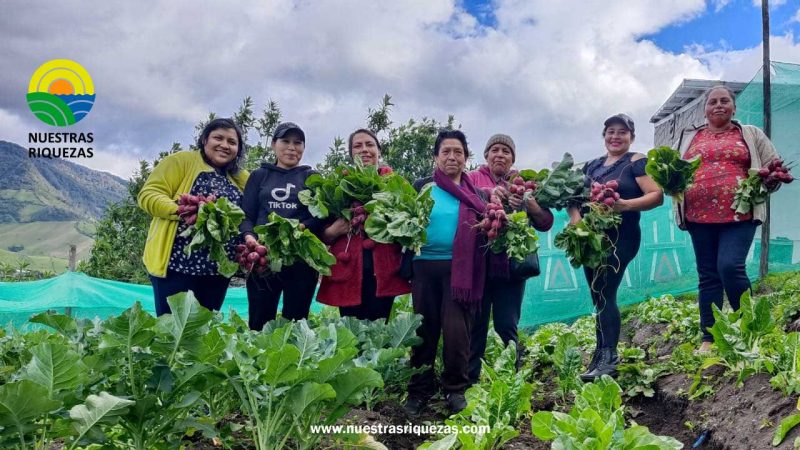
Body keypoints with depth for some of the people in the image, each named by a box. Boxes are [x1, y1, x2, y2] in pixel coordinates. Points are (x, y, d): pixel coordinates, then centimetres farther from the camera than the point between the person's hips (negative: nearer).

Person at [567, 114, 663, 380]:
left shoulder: (636, 162, -1)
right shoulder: (592, 166, 17)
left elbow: (657, 196, -10)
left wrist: (625, 204, -25)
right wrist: (575, 217, -6)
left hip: (620, 238, -6)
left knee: (604, 295, -14)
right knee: (599, 298, 8)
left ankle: (605, 359, -11)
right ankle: (608, 354, 17)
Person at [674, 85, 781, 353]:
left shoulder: (751, 134, 12)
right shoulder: (689, 137, 15)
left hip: (739, 215, -2)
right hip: (699, 216, 2)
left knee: (730, 266, -18)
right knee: (708, 276, 5)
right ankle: (709, 339, 11)